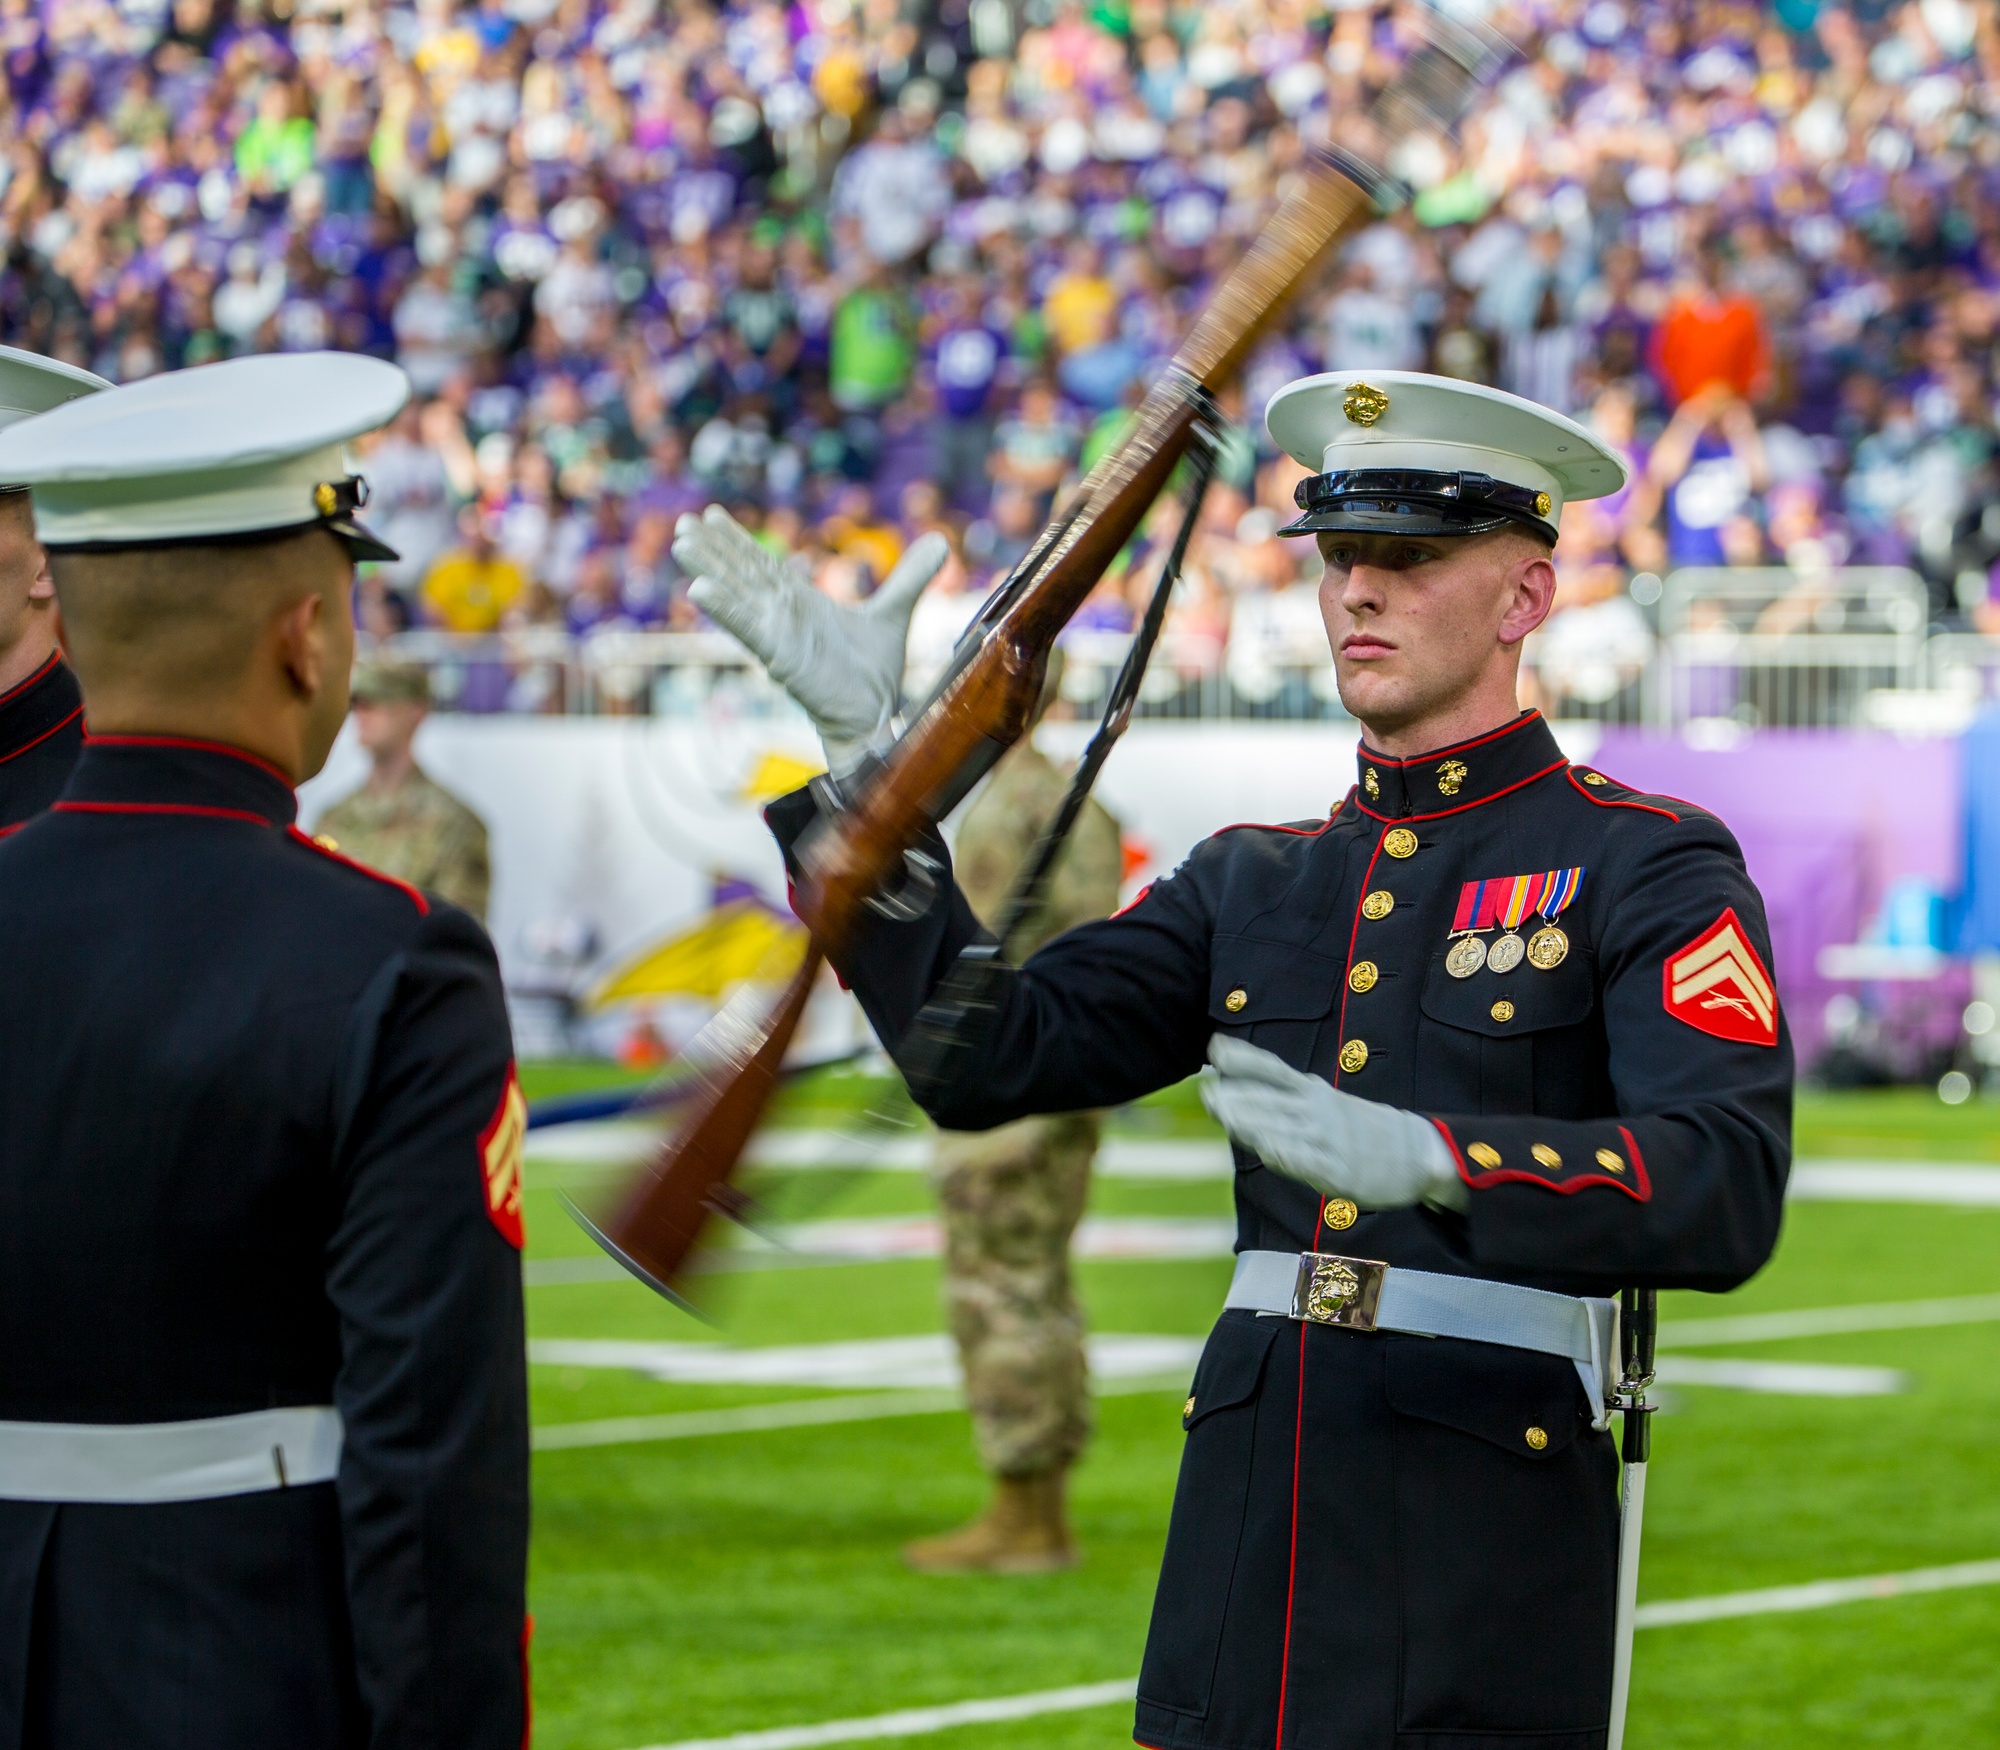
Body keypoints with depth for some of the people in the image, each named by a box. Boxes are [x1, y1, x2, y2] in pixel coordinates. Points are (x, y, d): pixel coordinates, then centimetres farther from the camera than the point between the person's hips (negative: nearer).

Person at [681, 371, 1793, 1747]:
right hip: (1246, 1520, 5)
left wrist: (1436, 1161, -34)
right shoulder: (1256, 882, 17)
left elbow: (1730, 1192, -18)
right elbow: (989, 1055, 9)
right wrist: (870, 761, 3)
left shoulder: (1649, 870, -3)